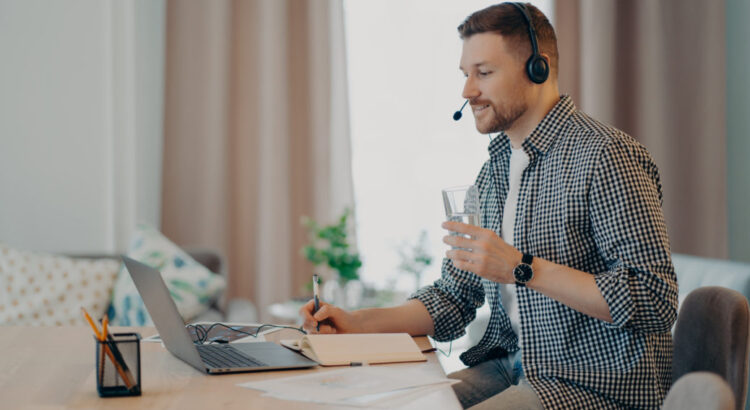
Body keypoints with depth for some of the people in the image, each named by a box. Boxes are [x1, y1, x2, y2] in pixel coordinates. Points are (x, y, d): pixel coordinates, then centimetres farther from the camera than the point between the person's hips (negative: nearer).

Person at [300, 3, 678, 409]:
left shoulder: (604, 155, -15)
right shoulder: (495, 169, 12)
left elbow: (655, 302, -21)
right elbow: (454, 296, 17)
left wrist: (523, 268, -24)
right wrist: (357, 323, 3)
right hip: (509, 369, 8)